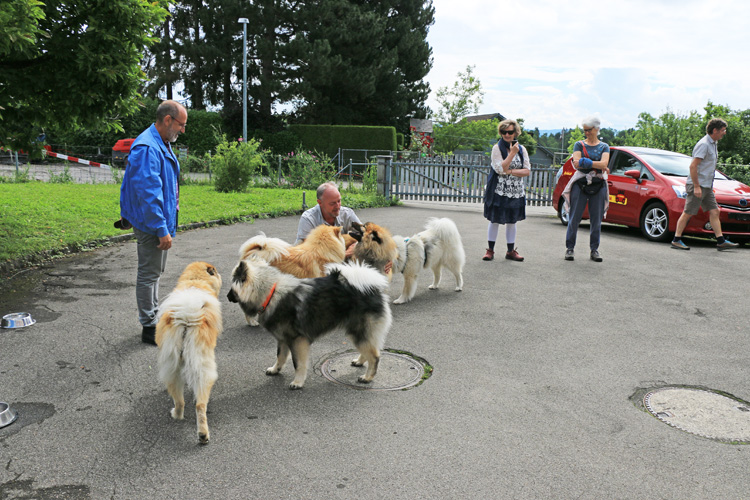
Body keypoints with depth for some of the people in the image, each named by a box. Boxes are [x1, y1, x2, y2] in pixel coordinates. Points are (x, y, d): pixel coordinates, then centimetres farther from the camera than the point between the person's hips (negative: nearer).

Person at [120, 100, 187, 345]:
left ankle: (154, 318, 33)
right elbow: (148, 193, -27)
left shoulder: (161, 145, 12)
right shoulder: (147, 147, -21)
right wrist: (162, 230, -26)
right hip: (151, 224, -11)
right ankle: (149, 327, 10)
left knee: (154, 272, 19)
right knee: (148, 275, 0)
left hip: (160, 223, 11)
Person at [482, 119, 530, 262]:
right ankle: (490, 250, 12)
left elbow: (527, 171, 1)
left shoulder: (521, 149, 7)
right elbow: (500, 169, -14)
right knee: (495, 220, 1)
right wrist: (512, 153, -15)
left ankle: (511, 251, 18)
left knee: (511, 221, 9)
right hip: (499, 190, -3)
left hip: (516, 191, 3)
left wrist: (510, 171, -12)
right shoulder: (497, 148, -4)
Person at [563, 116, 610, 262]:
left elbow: (604, 163, -8)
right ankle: (570, 248, 5)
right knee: (574, 217, -3)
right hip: (580, 184, -1)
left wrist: (584, 162, -16)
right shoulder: (579, 145, 7)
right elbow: (576, 164, -7)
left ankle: (594, 249, 12)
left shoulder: (604, 146, 10)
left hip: (598, 185, 1)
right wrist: (598, 166, -11)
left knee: (596, 219, 3)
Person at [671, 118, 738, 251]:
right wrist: (696, 186, -23)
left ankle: (721, 241, 8)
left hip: (707, 186, 9)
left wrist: (709, 185, 21)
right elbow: (693, 166, -21)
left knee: (714, 211, 6)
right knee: (687, 213, -3)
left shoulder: (712, 144, 15)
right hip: (698, 185, -9)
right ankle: (676, 240, 4)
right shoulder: (703, 144, -15)